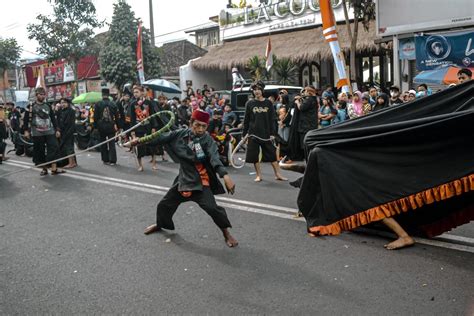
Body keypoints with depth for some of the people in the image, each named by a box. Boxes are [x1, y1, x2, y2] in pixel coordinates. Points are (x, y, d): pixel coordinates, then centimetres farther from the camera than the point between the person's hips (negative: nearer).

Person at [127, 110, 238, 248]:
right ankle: (160, 224, 48)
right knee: (165, 204, 17)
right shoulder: (180, 134, -7)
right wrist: (140, 140, 1)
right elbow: (162, 138, 2)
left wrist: (225, 175, -51)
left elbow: (214, 158, -34)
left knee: (211, 207, -21)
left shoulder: (207, 140, -18)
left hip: (200, 181, -4)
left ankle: (226, 232, 2)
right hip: (183, 178, 5)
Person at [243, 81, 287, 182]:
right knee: (254, 156, 3)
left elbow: (273, 119, 3)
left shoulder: (268, 103, 4)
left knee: (272, 155, 3)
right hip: (253, 134, 0)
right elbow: (246, 120, 5)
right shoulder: (249, 103, 3)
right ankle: (259, 175, 15)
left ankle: (278, 174, 11)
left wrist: (273, 133, -4)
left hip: (266, 134, 0)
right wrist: (244, 134, 3)